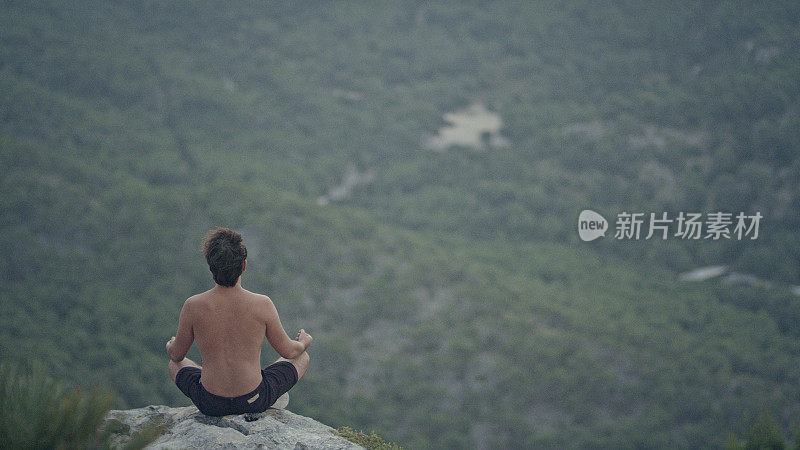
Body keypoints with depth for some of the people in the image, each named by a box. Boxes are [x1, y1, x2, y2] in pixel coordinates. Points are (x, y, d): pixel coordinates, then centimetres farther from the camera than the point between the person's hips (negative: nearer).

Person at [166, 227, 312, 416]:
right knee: (301, 358, 27)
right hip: (256, 400, -1)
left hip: (210, 404, 1)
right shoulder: (262, 305, -17)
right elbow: (288, 351, -2)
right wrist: (304, 343, 23)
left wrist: (170, 347, 27)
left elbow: (177, 354, 2)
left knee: (175, 364, 32)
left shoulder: (192, 306, -15)